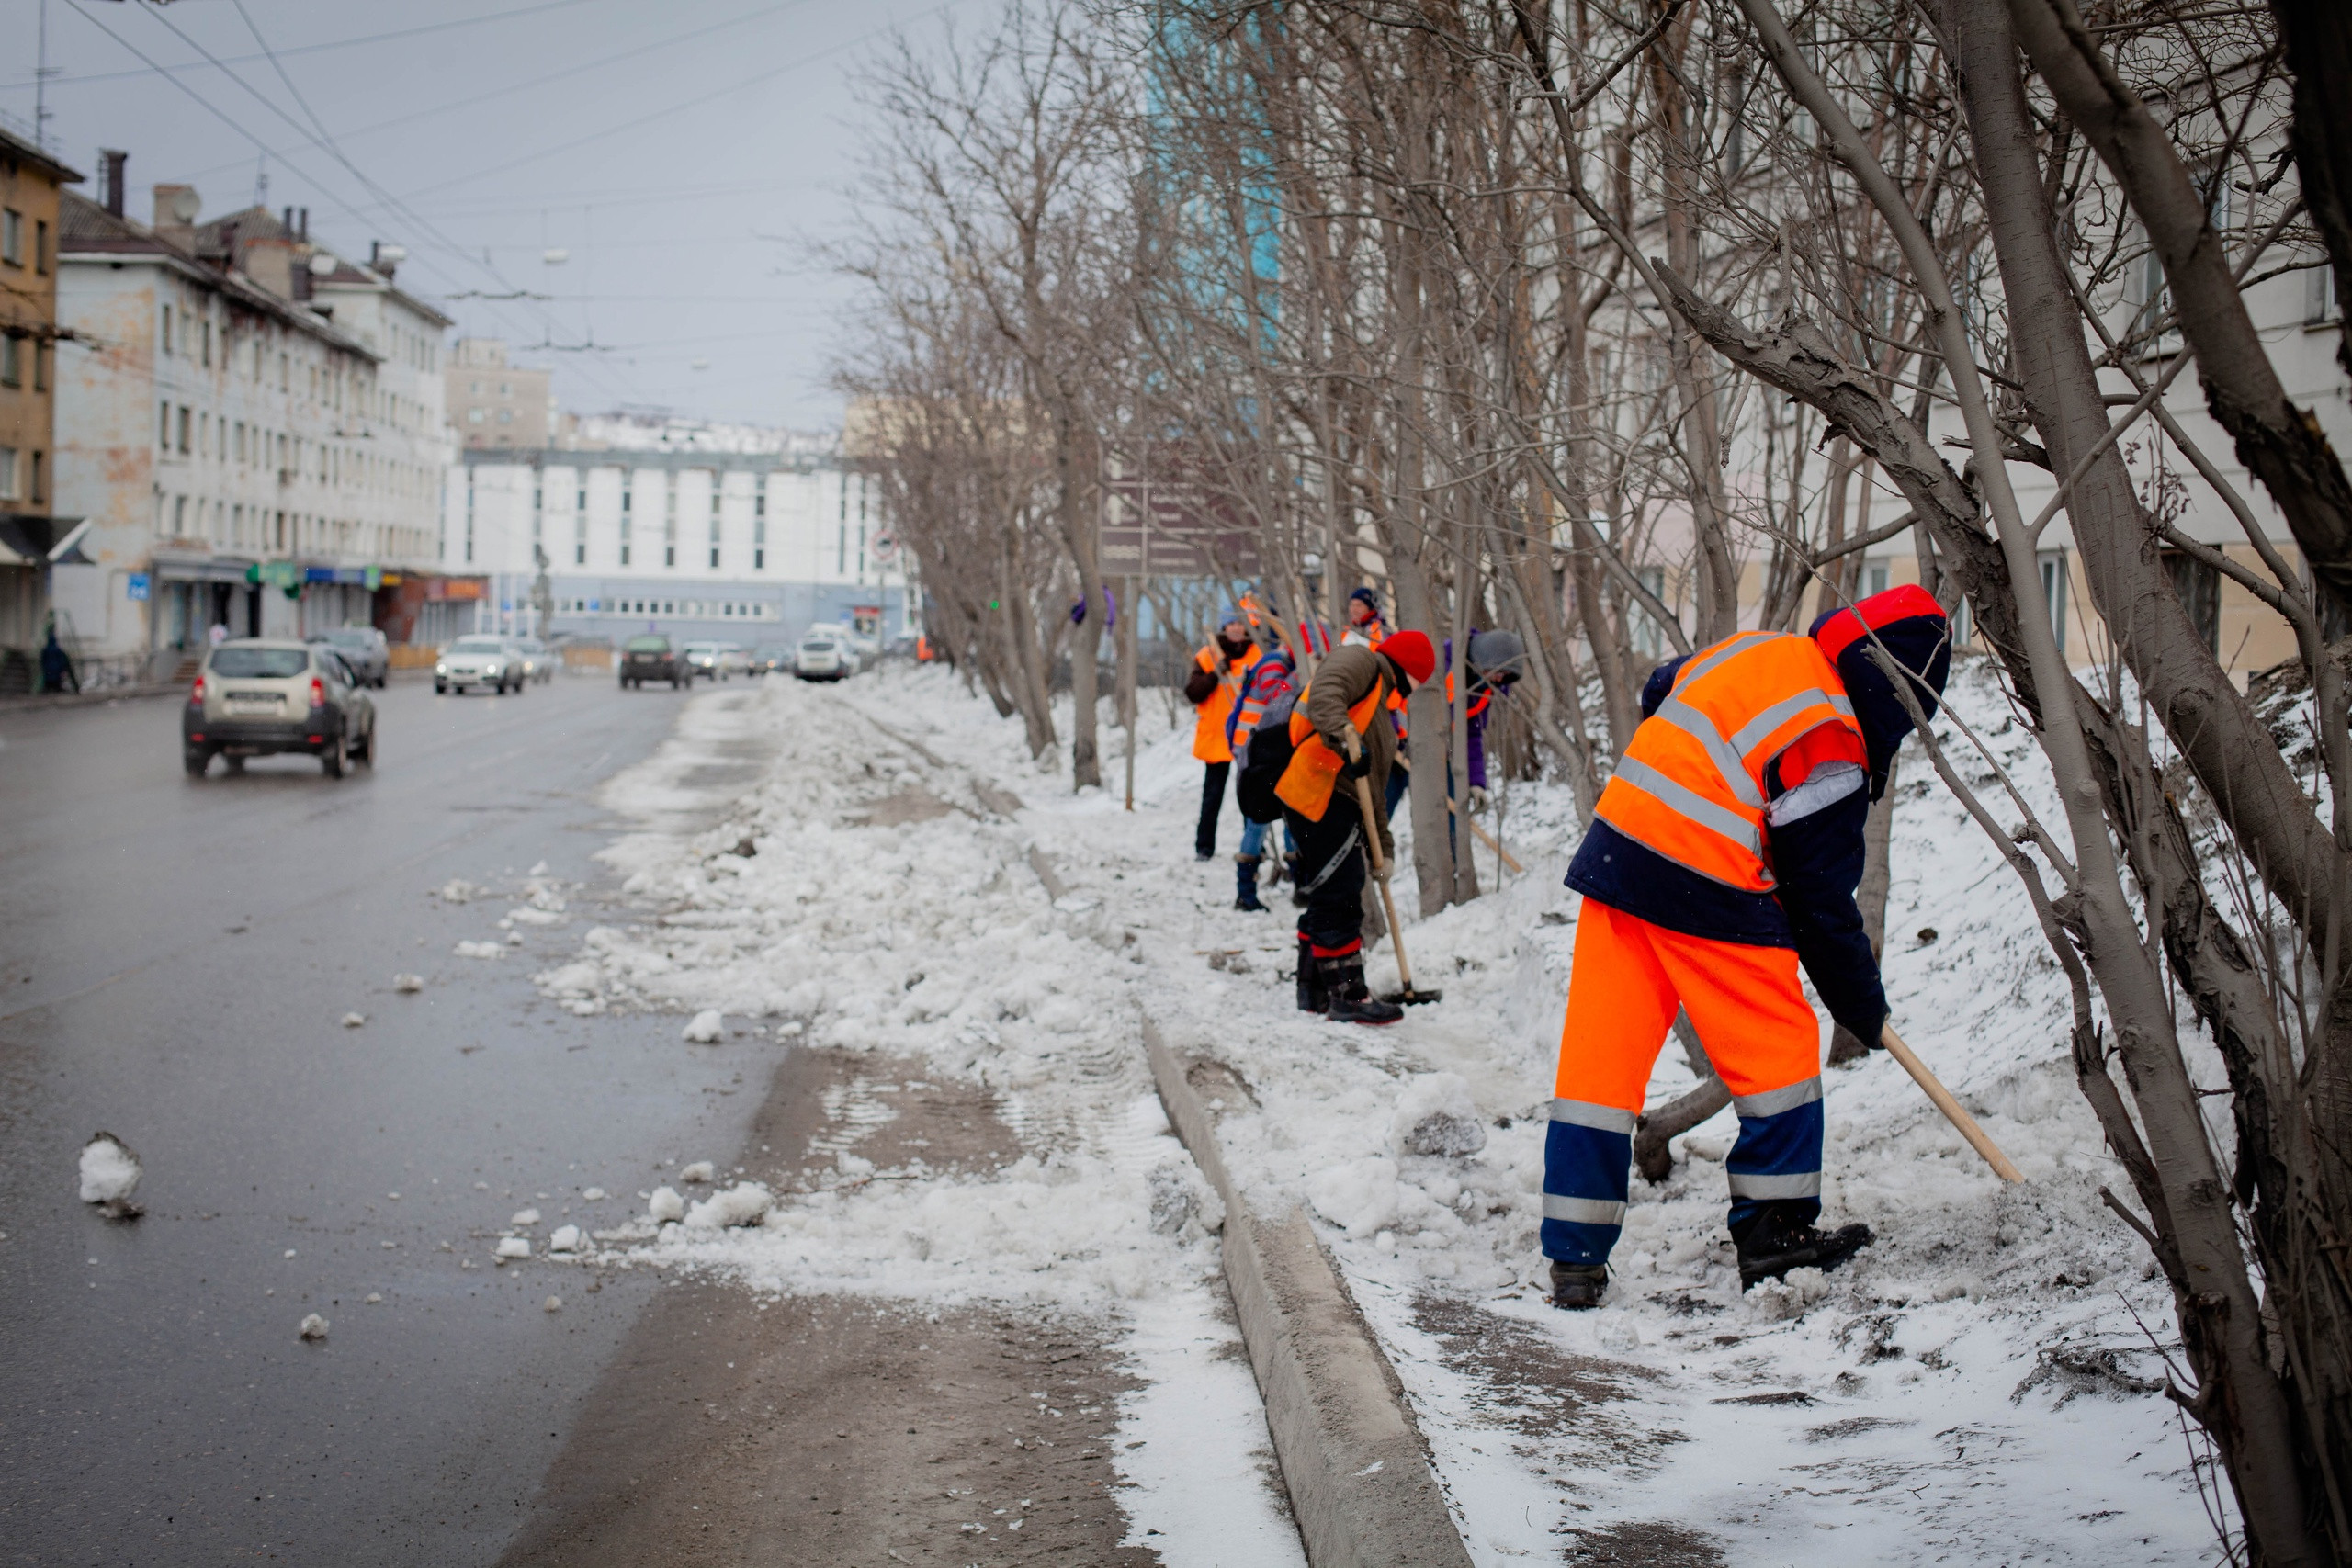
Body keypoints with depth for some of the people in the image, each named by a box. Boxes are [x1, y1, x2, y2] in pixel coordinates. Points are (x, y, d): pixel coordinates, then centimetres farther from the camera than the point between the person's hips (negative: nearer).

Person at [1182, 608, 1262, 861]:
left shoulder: (1257, 655, 6)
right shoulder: (1207, 656, 1)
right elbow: (1192, 693, -6)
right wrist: (1216, 674, -17)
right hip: (1216, 736, -1)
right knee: (1213, 795, 3)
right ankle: (1204, 847, 9)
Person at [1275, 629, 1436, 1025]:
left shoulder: (1378, 699, 29)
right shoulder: (1359, 662, 0)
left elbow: (1373, 783, 27)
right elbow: (1324, 694, -23)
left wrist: (1382, 843, 23)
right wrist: (1346, 739, -39)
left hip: (1334, 803, 11)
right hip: (1320, 795, -11)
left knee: (1328, 898, 17)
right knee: (1339, 899, -8)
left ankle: (1314, 991, 27)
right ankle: (1347, 996, -5)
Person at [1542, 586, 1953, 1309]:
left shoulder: (1755, 649, 12)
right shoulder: (1830, 745, -10)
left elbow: (1658, 693, 30)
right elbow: (1820, 892, -7)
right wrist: (1862, 1004, 4)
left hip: (1616, 847, 8)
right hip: (1710, 895, -8)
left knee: (1601, 1054, 6)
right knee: (1779, 1052, 10)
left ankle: (1574, 1258, 8)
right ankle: (1774, 1232, 16)